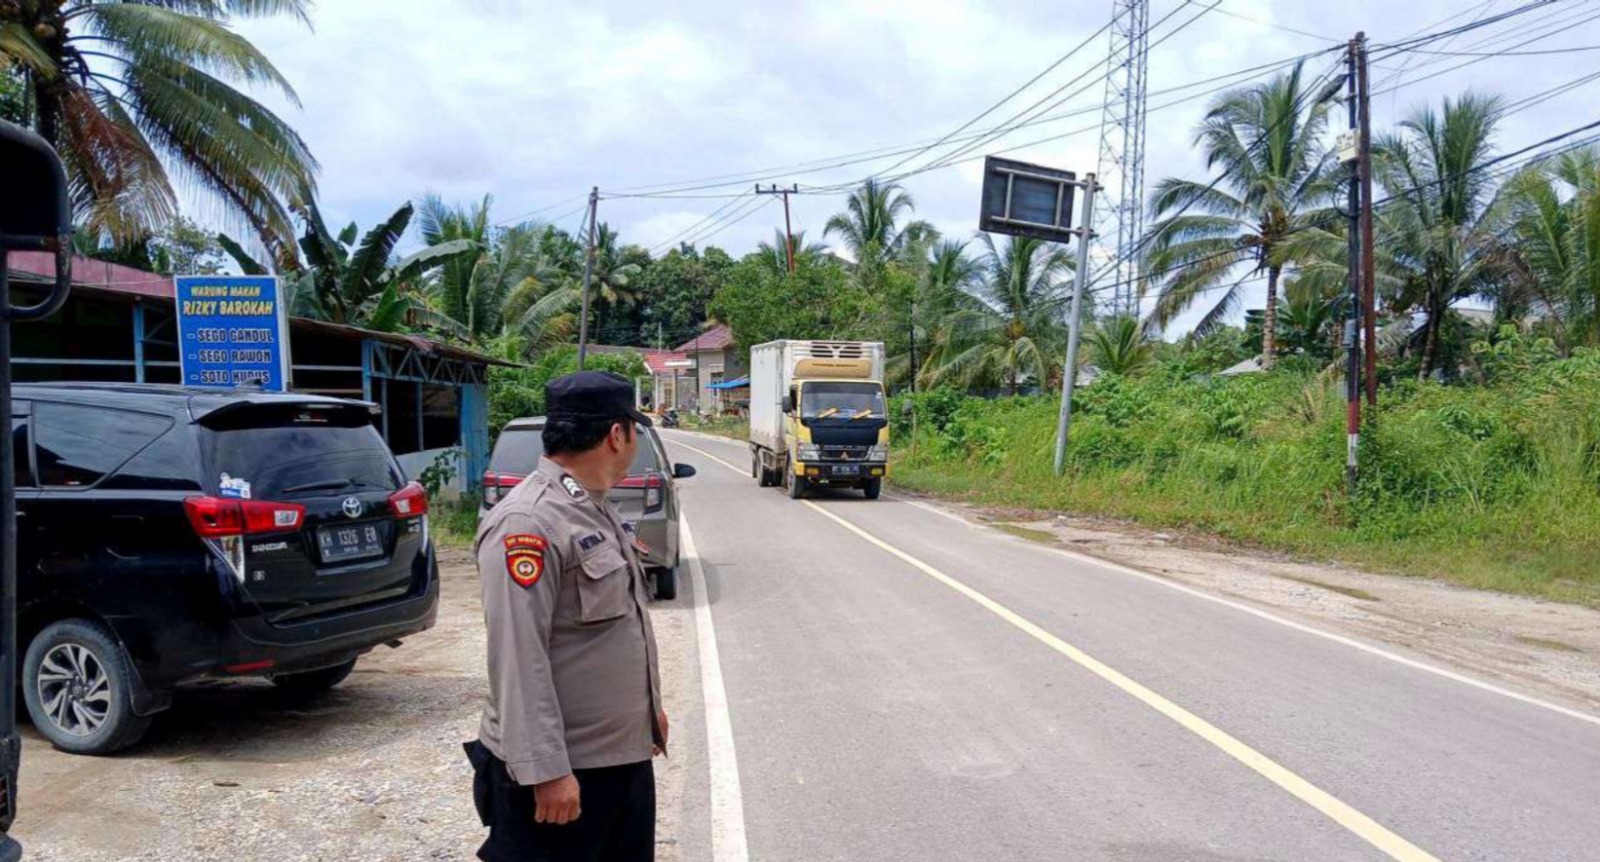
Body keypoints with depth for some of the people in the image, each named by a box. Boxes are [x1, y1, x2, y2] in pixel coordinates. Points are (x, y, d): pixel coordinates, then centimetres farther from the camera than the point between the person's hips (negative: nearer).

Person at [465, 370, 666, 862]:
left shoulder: (596, 511, 11)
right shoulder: (527, 524, -21)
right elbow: (518, 658, -25)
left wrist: (648, 707, 25)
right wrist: (547, 770, -25)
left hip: (627, 753, 10)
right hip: (563, 768, -9)